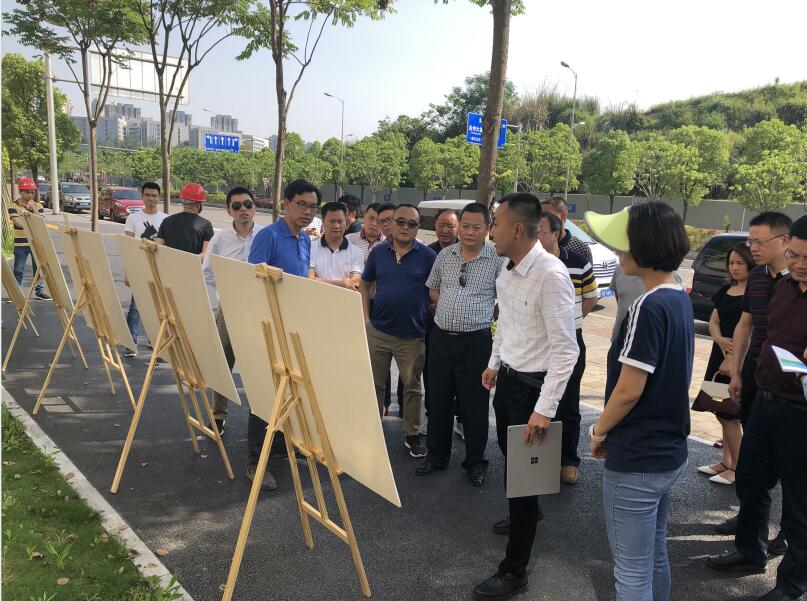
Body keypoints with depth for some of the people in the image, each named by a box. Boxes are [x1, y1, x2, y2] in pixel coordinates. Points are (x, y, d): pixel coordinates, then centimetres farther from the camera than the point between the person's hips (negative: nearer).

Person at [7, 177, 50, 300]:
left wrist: (34, 209, -14)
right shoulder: (13, 206, -3)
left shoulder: (38, 206, 6)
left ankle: (40, 291, 19)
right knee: (18, 270, 2)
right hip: (20, 243, -2)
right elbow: (19, 223, -16)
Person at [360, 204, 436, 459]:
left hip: (412, 335, -2)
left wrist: (427, 317, -7)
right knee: (375, 383, 12)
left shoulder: (427, 256, -5)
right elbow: (364, 285, 12)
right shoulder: (378, 252, 3)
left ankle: (412, 434, 24)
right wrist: (366, 318, 3)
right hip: (378, 331, 2)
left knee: (412, 386, 10)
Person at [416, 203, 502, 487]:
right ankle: (436, 455, 29)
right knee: (438, 399, 13)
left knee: (474, 404, 6)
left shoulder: (497, 259, -6)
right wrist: (449, 309, 6)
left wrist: (481, 313, -5)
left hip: (476, 341, -4)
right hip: (441, 336, 4)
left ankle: (475, 462, 23)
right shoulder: (445, 255, 7)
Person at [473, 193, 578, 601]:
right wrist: (494, 363, 24)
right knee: (509, 456, 26)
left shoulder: (551, 275, -26)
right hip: (506, 377, 8)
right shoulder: (508, 270, 0)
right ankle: (528, 513, 55)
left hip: (532, 384, -8)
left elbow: (566, 349, -26)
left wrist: (545, 409, -27)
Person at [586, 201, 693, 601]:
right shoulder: (680, 299, 6)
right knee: (655, 555, 23)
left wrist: (599, 432, -5)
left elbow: (629, 389, -23)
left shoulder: (649, 307, -23)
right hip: (669, 452, 9)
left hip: (636, 462, -9)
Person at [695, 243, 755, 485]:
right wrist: (720, 340, -11)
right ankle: (726, 463, 25)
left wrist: (734, 359, -20)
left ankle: (738, 468, 11)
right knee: (724, 413, 14)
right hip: (720, 355, 7)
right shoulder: (726, 291, 12)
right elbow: (713, 321, 10)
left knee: (728, 414, -3)